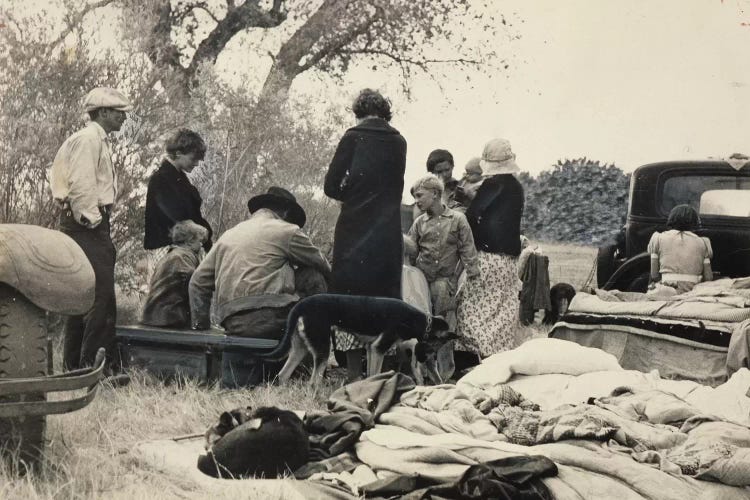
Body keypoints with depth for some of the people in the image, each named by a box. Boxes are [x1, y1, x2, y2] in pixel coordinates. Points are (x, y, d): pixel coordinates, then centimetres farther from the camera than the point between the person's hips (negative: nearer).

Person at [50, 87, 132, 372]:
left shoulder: (98, 140, 22)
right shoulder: (88, 139, -10)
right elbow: (81, 184, -20)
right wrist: (92, 220, -18)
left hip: (88, 224, 11)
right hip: (88, 225, -11)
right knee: (101, 295, -13)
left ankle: (74, 364, 19)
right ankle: (95, 365, -13)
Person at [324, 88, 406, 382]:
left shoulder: (353, 138, -3)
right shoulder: (399, 143, 7)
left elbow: (330, 186, -4)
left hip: (354, 231, -3)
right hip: (389, 234, 3)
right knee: (385, 300, 7)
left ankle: (355, 374, -1)